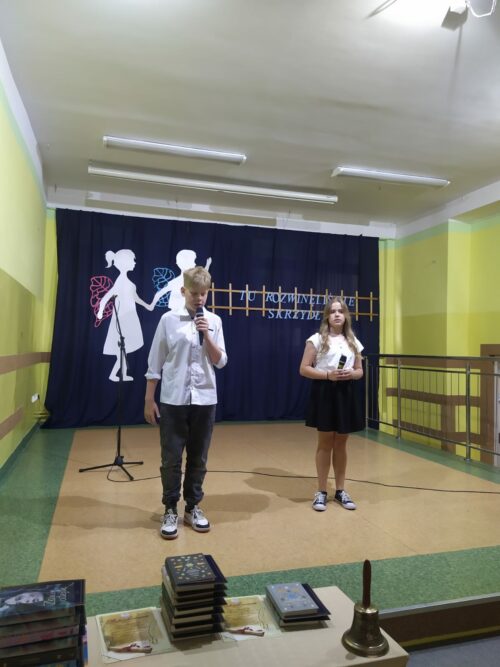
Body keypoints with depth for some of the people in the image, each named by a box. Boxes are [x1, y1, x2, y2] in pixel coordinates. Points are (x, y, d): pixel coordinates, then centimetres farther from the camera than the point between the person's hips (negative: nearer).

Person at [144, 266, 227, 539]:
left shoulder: (214, 321, 4)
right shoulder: (169, 319, -3)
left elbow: (221, 362, 1)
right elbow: (155, 363, 0)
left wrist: (207, 336, -13)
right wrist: (149, 399, -1)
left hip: (205, 400, 2)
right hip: (173, 400, -2)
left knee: (198, 458, 12)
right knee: (171, 459, 5)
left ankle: (193, 508, 28)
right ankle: (170, 510, 22)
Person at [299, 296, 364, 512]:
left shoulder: (353, 341, 10)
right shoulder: (317, 339, -4)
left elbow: (360, 371, 14)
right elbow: (304, 369, -8)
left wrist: (351, 374, -9)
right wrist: (328, 375, -19)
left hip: (346, 393, 4)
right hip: (324, 393, -4)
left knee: (341, 443, 11)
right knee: (325, 443, 2)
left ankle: (340, 490, 23)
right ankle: (321, 492, 14)